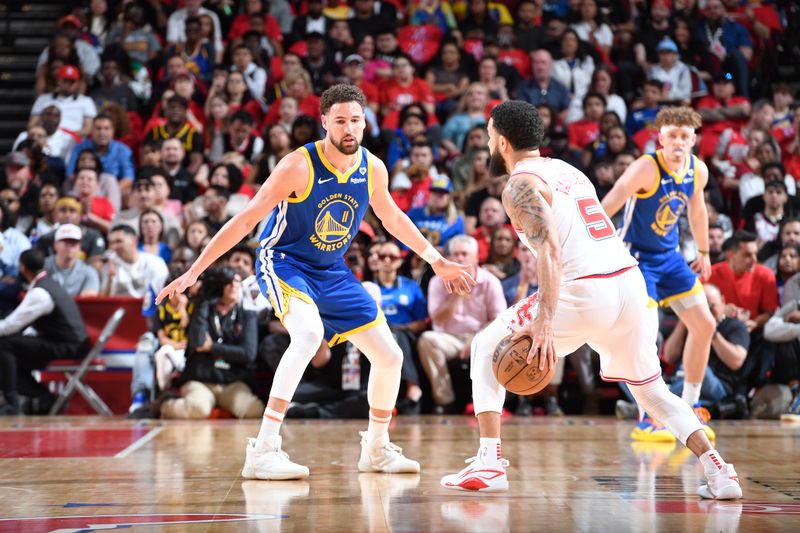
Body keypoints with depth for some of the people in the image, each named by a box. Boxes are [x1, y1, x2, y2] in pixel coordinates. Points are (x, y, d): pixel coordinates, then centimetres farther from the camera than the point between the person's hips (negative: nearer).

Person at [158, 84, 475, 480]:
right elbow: (246, 219, -20)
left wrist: (436, 261, 18)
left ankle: (376, 448, 28)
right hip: (284, 261, -6)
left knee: (389, 355, 4)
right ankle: (263, 451, -35)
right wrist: (193, 272, -23)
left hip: (332, 271, 7)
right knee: (309, 333, -36)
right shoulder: (299, 166, -23)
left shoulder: (373, 169, -5)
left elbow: (392, 217, 16)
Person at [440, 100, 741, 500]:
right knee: (651, 389, 23)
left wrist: (543, 322, -25)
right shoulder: (568, 170, 25)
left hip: (585, 289, -7)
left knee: (486, 346, 10)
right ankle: (719, 472, 9)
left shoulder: (520, 185, -1)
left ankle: (489, 463, 2)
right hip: (631, 278, 8)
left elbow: (550, 249, -17)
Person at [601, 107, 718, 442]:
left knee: (705, 325, 6)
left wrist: (703, 252, 26)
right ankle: (647, 420, -9)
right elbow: (607, 207, -34)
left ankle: (687, 410, 20)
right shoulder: (646, 168, -24)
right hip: (636, 256, -7)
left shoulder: (698, 170, -3)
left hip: (669, 256, 8)